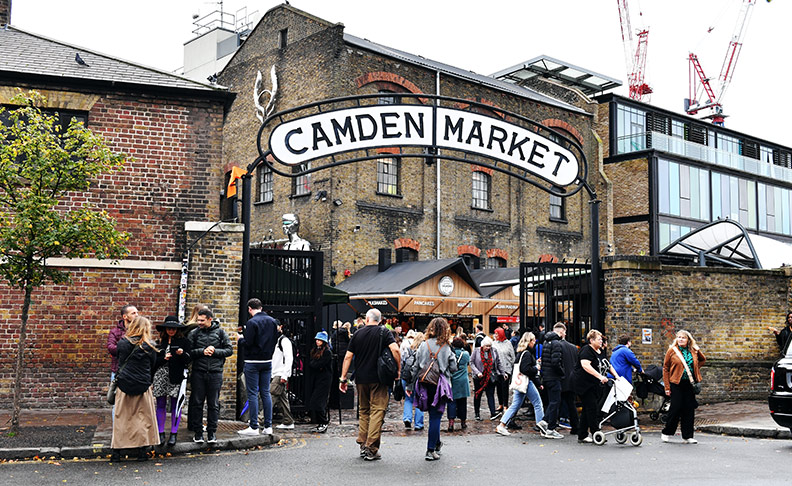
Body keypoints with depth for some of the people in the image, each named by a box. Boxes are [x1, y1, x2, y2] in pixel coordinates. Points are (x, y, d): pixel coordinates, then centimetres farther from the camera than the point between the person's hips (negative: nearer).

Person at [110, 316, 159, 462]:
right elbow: (152, 365, 4)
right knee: (143, 417, 8)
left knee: (121, 418, 9)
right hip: (143, 385, -1)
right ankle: (142, 451, 9)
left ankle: (116, 452, 11)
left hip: (124, 384, 2)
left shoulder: (122, 343, -3)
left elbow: (119, 361, 8)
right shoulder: (149, 346, -7)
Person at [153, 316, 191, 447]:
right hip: (161, 376, 2)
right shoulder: (160, 342, 11)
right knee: (160, 405, 5)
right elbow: (154, 361, 10)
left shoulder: (184, 341, 4)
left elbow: (188, 361, 0)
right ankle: (161, 433, 14)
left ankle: (173, 434, 10)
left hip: (176, 377, -2)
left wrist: (182, 354, -19)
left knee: (175, 405, 1)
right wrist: (163, 358, -8)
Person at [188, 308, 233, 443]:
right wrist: (202, 351, -13)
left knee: (213, 404, 5)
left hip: (215, 372, 0)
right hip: (198, 372, 0)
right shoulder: (194, 333, 5)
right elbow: (188, 352, 0)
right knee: (197, 403, 3)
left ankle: (212, 432, 14)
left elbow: (229, 350, 3)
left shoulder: (220, 332, 4)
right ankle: (198, 432, 13)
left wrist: (215, 351, -10)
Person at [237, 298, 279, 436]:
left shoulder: (252, 322, -14)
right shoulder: (272, 321, 7)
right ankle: (268, 426, 11)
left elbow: (248, 343, -17)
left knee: (252, 394, -1)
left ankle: (254, 427, -1)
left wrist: (241, 339, 3)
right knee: (266, 393, 10)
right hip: (268, 361, 6)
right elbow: (275, 340, 11)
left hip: (253, 362, -6)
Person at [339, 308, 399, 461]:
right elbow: (395, 350, -17)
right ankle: (371, 449, -8)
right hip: (379, 379, -3)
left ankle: (363, 445, 15)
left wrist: (343, 378, 8)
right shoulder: (384, 333, -1)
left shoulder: (357, 334, 7)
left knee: (363, 410, 16)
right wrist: (398, 369, -7)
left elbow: (348, 357, 5)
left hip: (361, 379, 3)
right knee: (377, 410, -1)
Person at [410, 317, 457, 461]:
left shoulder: (423, 345, 1)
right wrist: (453, 356, 16)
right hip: (440, 385, -3)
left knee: (433, 415, 19)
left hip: (425, 385, 3)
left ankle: (436, 443, 33)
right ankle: (431, 450, 1)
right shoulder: (446, 348, -6)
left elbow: (416, 367, 4)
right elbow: (453, 368, -1)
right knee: (435, 417, 1)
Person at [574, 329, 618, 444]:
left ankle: (582, 436, 13)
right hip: (585, 385, -9)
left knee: (587, 410, 9)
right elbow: (585, 365, -27)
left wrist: (616, 376, 9)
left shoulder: (601, 351, 16)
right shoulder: (586, 350, -13)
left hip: (595, 386, 9)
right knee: (592, 409, -10)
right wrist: (600, 377, -34)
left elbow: (608, 365, 24)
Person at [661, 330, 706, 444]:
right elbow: (665, 368, -1)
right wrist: (667, 387, -6)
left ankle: (687, 436, 13)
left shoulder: (694, 350, 5)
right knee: (676, 408, -5)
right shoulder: (672, 350, -3)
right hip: (676, 383, -3)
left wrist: (696, 369, 10)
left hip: (690, 383, 4)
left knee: (689, 409, 4)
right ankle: (666, 433, 13)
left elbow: (702, 359, 27)